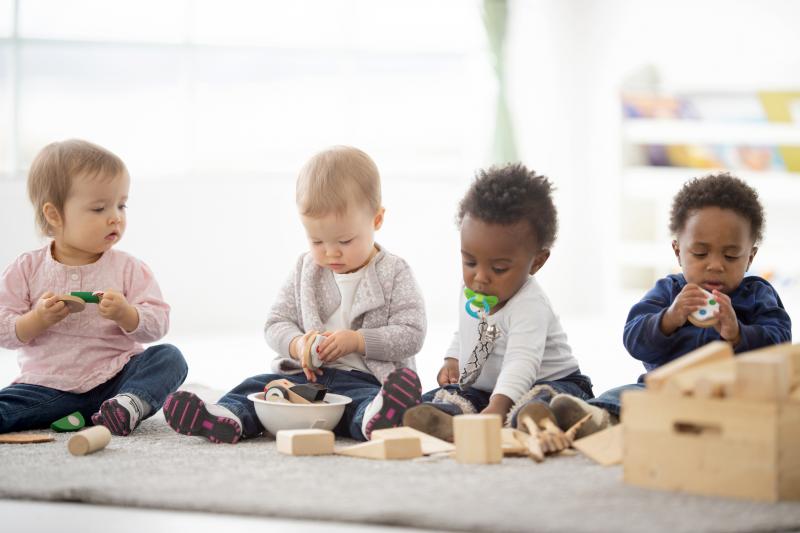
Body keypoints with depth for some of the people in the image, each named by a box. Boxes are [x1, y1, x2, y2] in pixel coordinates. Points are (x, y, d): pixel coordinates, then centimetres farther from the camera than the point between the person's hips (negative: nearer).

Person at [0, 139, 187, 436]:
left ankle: (130, 403, -43)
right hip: (48, 386, -1)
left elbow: (157, 324, -4)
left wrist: (125, 314, -24)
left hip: (114, 380, 1)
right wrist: (39, 319, -19)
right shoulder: (28, 269, 2)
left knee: (169, 358, -23)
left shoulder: (128, 269, 2)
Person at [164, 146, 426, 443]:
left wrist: (356, 341, -15)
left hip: (364, 380, -5)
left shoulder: (394, 274, 2)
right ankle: (228, 417, -47)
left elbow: (411, 334, -4)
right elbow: (276, 323, 12)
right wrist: (297, 345, -12)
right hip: (305, 375, 5)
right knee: (257, 386, -19)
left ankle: (375, 418, -71)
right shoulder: (306, 271, 14)